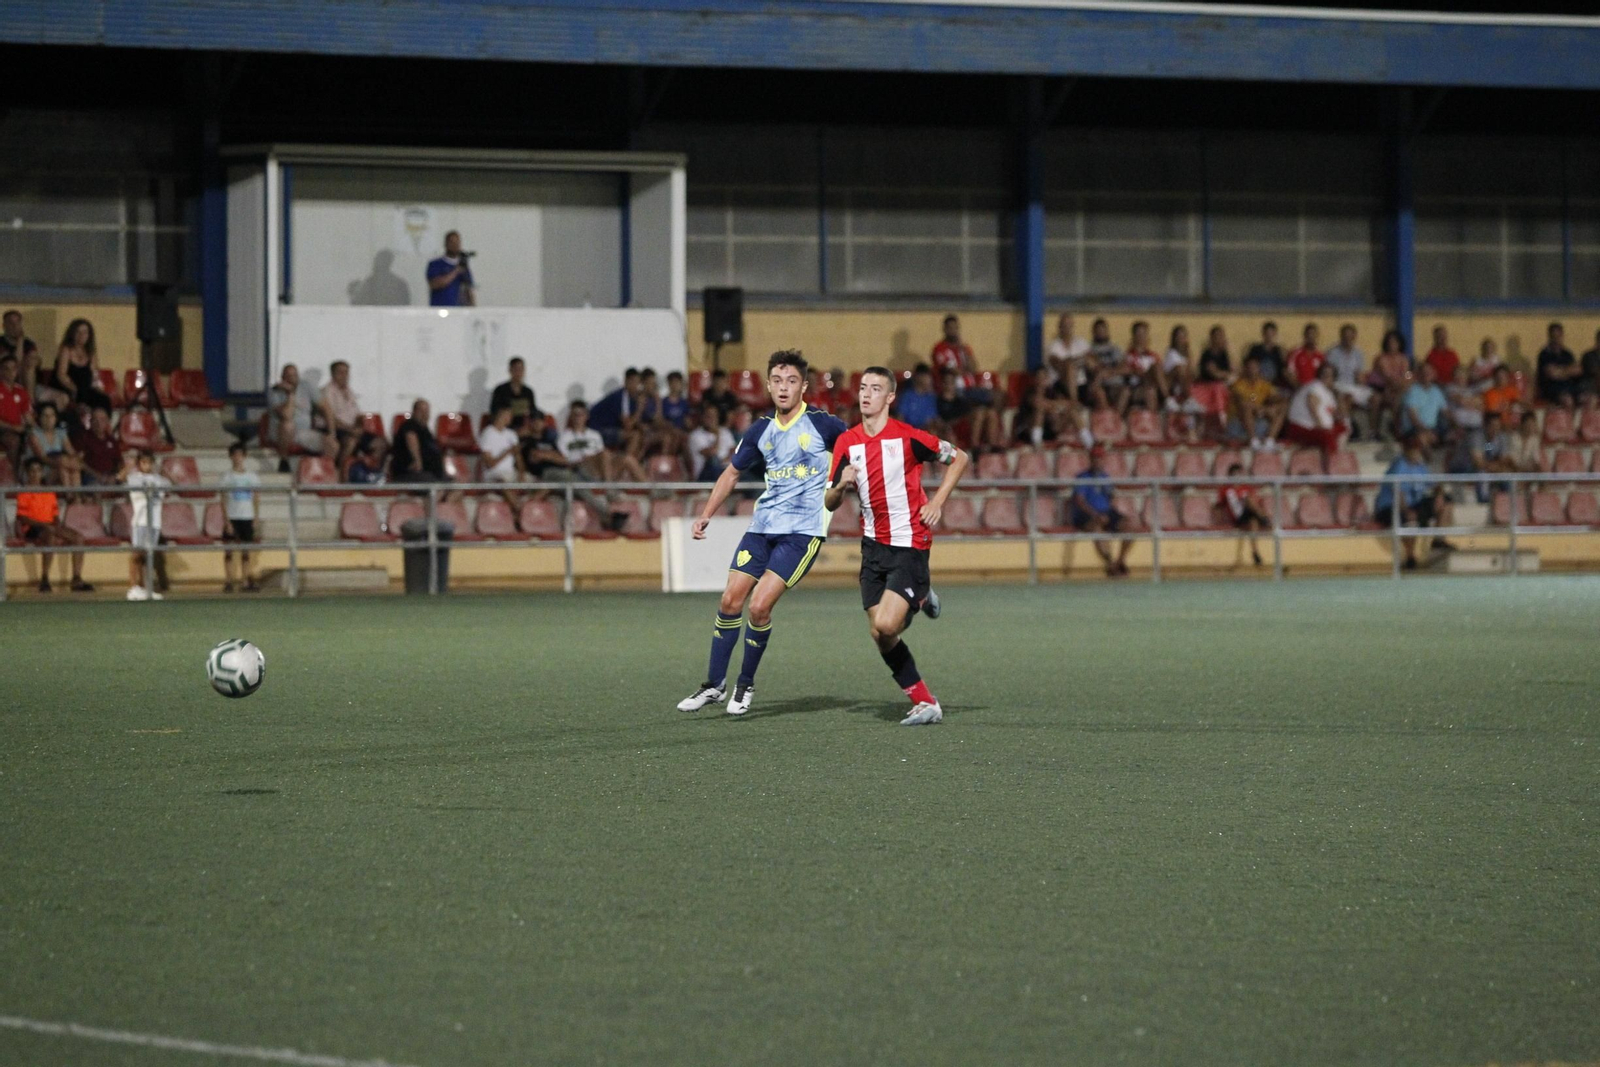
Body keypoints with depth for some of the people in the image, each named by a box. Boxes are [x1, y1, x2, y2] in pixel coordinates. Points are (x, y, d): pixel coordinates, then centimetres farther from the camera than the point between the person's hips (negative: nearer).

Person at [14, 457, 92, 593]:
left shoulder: (49, 493, 21)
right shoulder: (25, 492, 2)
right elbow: (22, 517, -8)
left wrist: (58, 524, -6)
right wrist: (43, 525, -19)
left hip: (50, 527, 7)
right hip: (31, 530, -7)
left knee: (78, 537, -15)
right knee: (50, 536, -40)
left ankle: (77, 580, -21)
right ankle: (44, 579, -40)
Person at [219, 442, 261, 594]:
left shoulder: (252, 476, 8)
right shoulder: (228, 477, 0)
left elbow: (256, 500, 11)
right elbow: (224, 501, -2)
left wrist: (257, 520, 5)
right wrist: (226, 522, -9)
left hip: (247, 518, 3)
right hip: (232, 518, -3)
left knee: (246, 552, 4)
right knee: (229, 552, -3)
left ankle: (248, 582, 1)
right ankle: (228, 582, -3)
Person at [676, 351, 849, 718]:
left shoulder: (822, 425, -7)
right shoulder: (762, 430, 7)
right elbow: (732, 473, 19)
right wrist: (706, 515, 12)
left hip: (803, 530, -5)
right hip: (763, 524, 5)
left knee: (759, 605, -14)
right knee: (730, 600, 0)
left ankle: (746, 684, 6)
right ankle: (715, 684, 13)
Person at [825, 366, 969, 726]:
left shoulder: (907, 436, -10)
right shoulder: (846, 443, 4)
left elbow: (958, 457, 3)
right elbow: (829, 504, 7)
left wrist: (937, 502, -5)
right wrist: (841, 485, -15)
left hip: (910, 544, -6)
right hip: (873, 545, 6)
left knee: (886, 625, -20)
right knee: (878, 633, 1)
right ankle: (925, 703, 13)